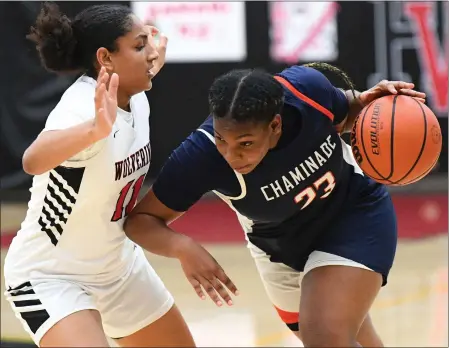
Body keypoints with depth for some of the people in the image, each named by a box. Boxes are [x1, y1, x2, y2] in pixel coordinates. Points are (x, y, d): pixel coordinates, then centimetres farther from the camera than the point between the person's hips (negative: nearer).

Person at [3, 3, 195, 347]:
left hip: (118, 266, 9)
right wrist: (96, 129, -70)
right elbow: (34, 161, -55)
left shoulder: (136, 97, -5)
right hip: (49, 277, -9)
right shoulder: (84, 106, -30)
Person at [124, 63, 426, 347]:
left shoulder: (307, 88, -31)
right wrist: (183, 247, -45)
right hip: (281, 246, 2)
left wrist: (364, 102, -27)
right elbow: (139, 221, -25)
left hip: (354, 213, -1)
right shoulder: (201, 154, -36)